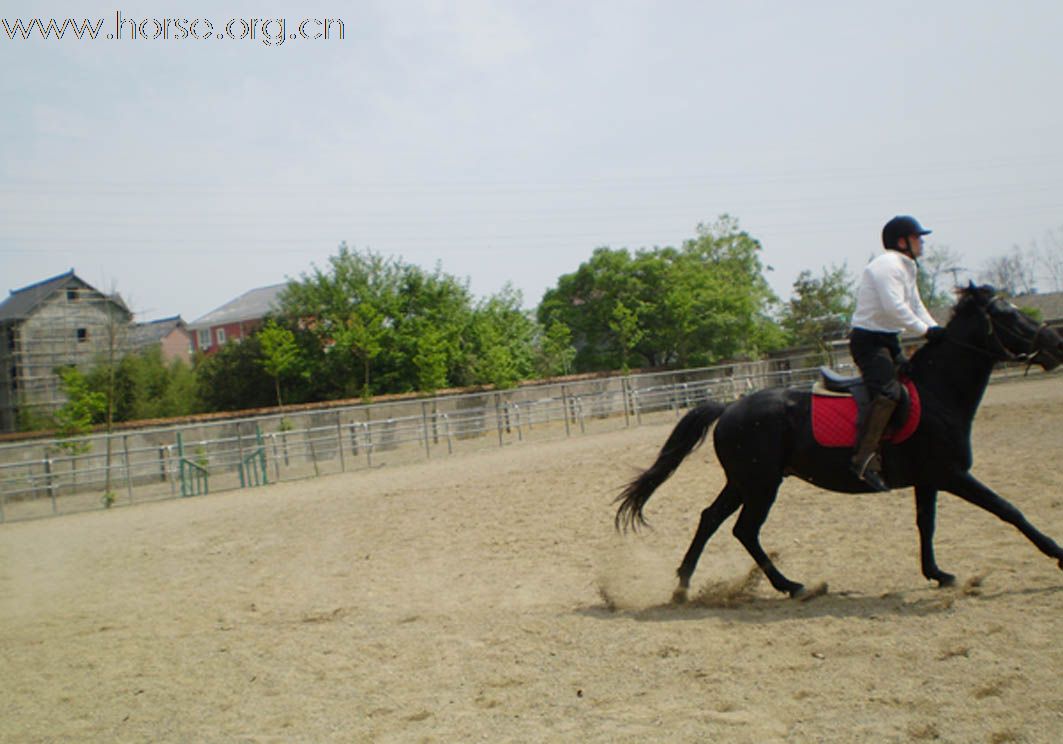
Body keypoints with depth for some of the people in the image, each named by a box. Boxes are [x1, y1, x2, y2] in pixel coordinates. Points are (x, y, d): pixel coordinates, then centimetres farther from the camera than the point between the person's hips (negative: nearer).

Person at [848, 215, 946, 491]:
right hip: (868, 340, -11)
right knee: (888, 392, -27)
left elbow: (915, 305, 19)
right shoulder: (888, 265, -15)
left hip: (888, 340, 11)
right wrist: (926, 330, -21)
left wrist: (938, 331, 5)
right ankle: (865, 459, -32)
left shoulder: (906, 267, 19)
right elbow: (894, 307, -27)